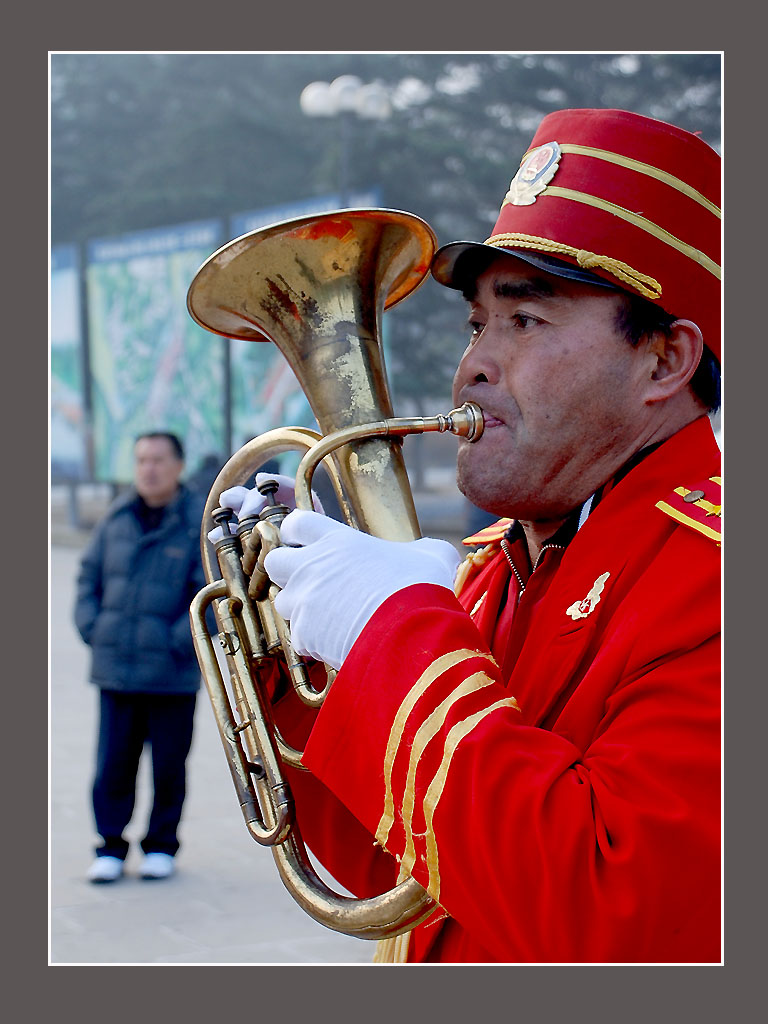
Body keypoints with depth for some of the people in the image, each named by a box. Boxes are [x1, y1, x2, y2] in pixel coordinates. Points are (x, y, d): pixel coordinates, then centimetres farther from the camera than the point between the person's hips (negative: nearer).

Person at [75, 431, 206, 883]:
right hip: (116, 669, 3)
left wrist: (178, 643, -13)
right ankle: (112, 847, 17)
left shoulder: (202, 521, -6)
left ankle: (161, 846, 22)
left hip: (173, 675, -3)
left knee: (168, 765, 6)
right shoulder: (117, 519, 7)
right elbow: (90, 574, 16)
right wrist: (92, 629, 4)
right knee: (113, 763, 4)